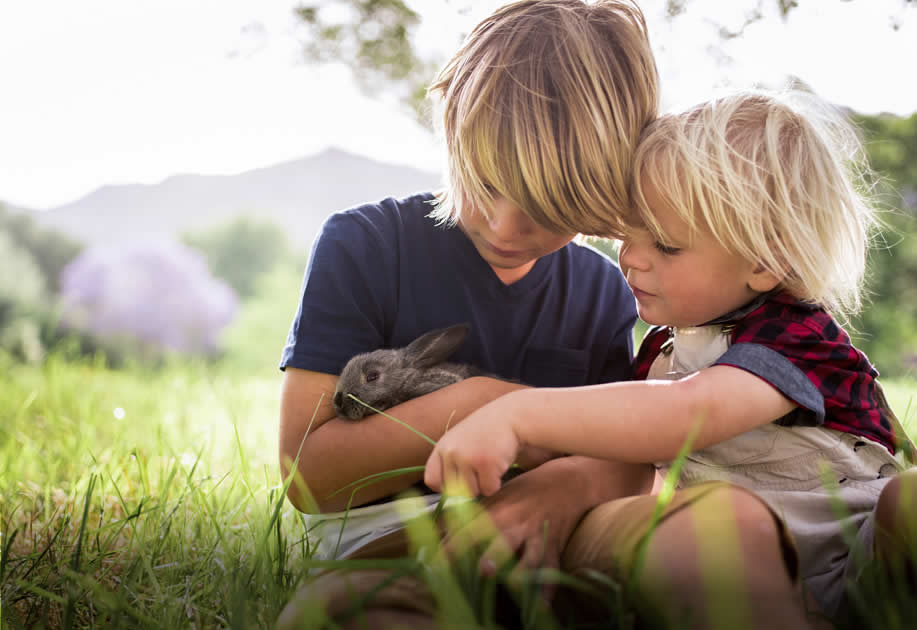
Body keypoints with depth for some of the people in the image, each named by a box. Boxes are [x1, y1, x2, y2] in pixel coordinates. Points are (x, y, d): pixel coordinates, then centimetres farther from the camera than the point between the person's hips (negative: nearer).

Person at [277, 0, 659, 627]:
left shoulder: (605, 292, 11)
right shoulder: (361, 246, -1)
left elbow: (632, 463, 3)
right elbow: (306, 473, -6)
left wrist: (574, 482, -22)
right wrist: (475, 404, -13)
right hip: (387, 544, -3)